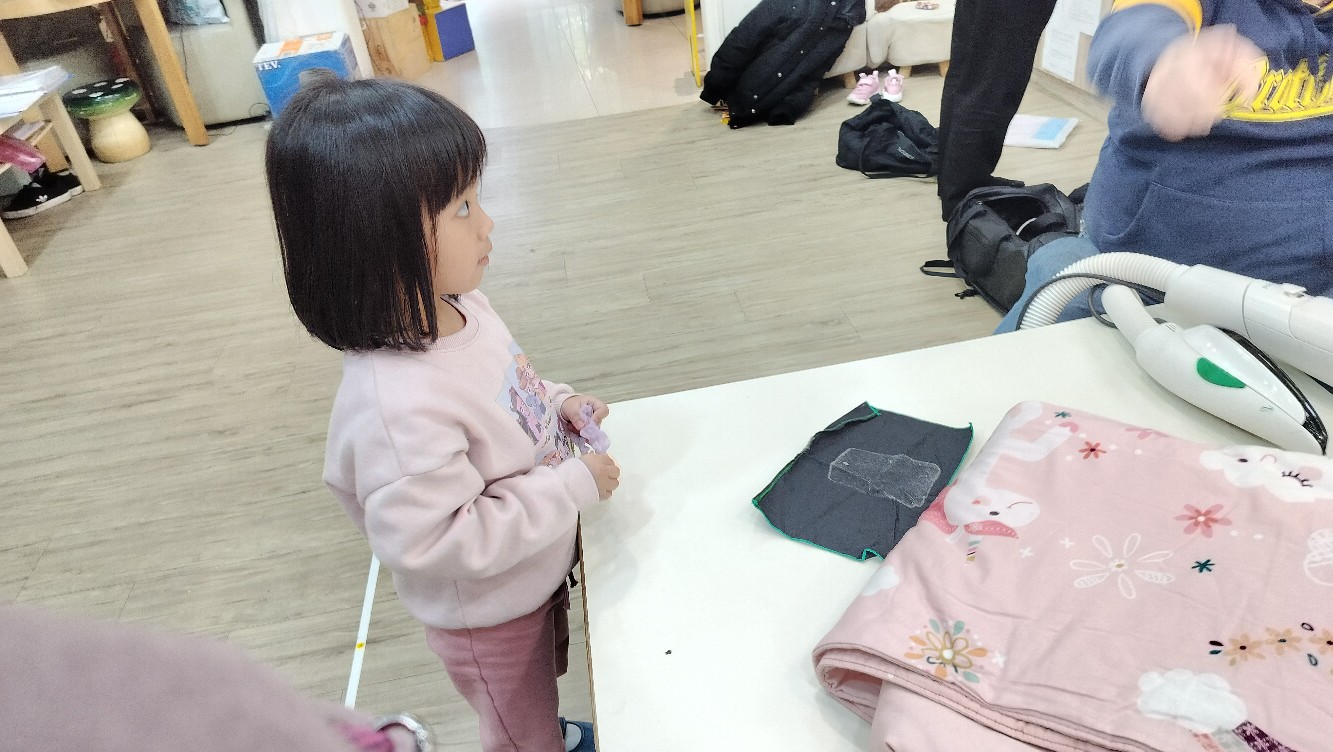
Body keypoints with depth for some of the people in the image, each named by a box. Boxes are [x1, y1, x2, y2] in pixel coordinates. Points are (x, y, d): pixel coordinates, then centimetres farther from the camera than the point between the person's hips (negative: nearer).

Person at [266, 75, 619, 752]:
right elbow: (437, 544, -35)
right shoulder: (396, 406, -41)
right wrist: (572, 486, -30)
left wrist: (554, 402, -9)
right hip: (488, 615, -7)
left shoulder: (457, 307, -14)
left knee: (539, 696, 37)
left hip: (537, 570, 8)